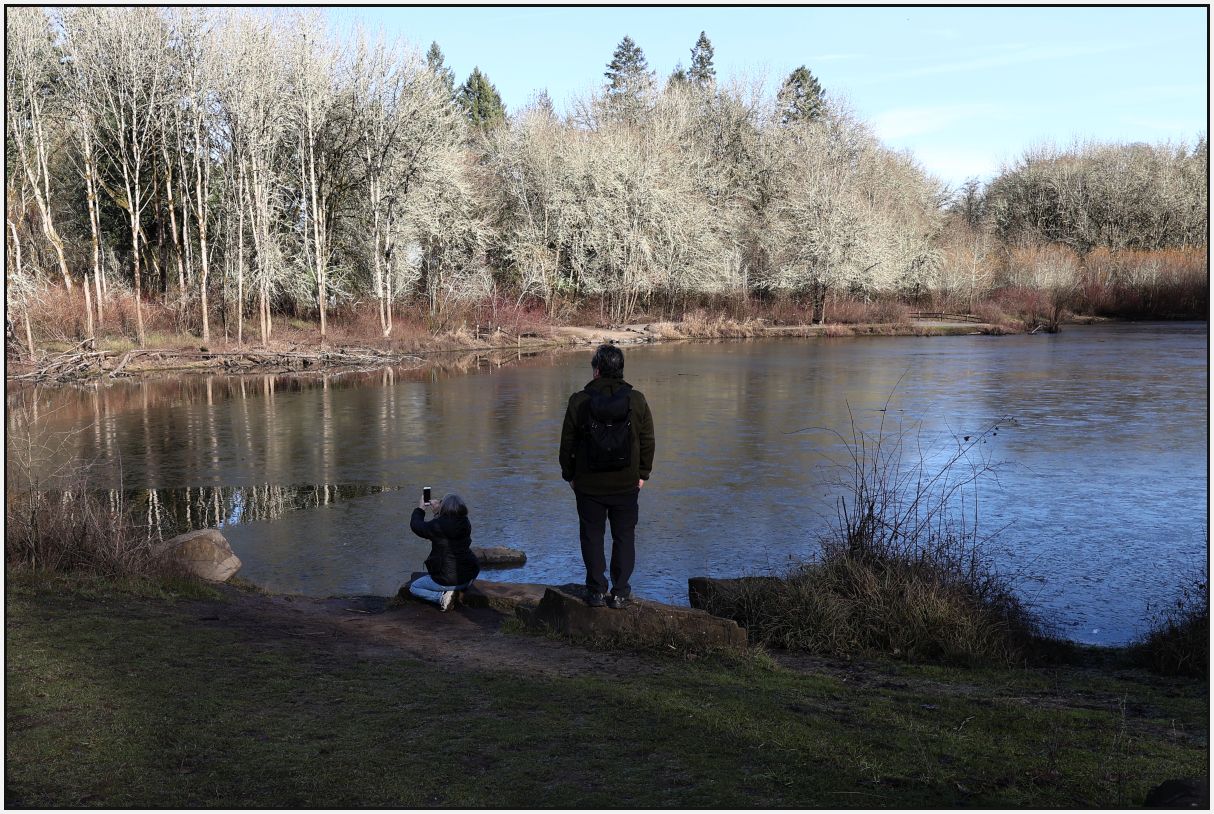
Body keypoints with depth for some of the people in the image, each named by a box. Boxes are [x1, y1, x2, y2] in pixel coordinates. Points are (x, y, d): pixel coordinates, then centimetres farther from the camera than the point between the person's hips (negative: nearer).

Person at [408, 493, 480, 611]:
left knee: (414, 588, 17)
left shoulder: (438, 526, -21)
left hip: (447, 580, -7)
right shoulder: (465, 524, -2)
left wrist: (420, 509, 15)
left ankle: (442, 596, -7)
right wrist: (437, 511, 25)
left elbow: (416, 525, -2)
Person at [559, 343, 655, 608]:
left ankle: (596, 591, 11)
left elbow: (567, 443, -2)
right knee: (624, 536, 11)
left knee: (592, 536, 10)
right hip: (626, 485, 1)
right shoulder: (636, 400, -5)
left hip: (588, 486, -1)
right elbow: (648, 441, 1)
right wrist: (643, 474, 11)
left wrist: (569, 475, 10)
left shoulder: (579, 401, -8)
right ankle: (620, 592, 11)